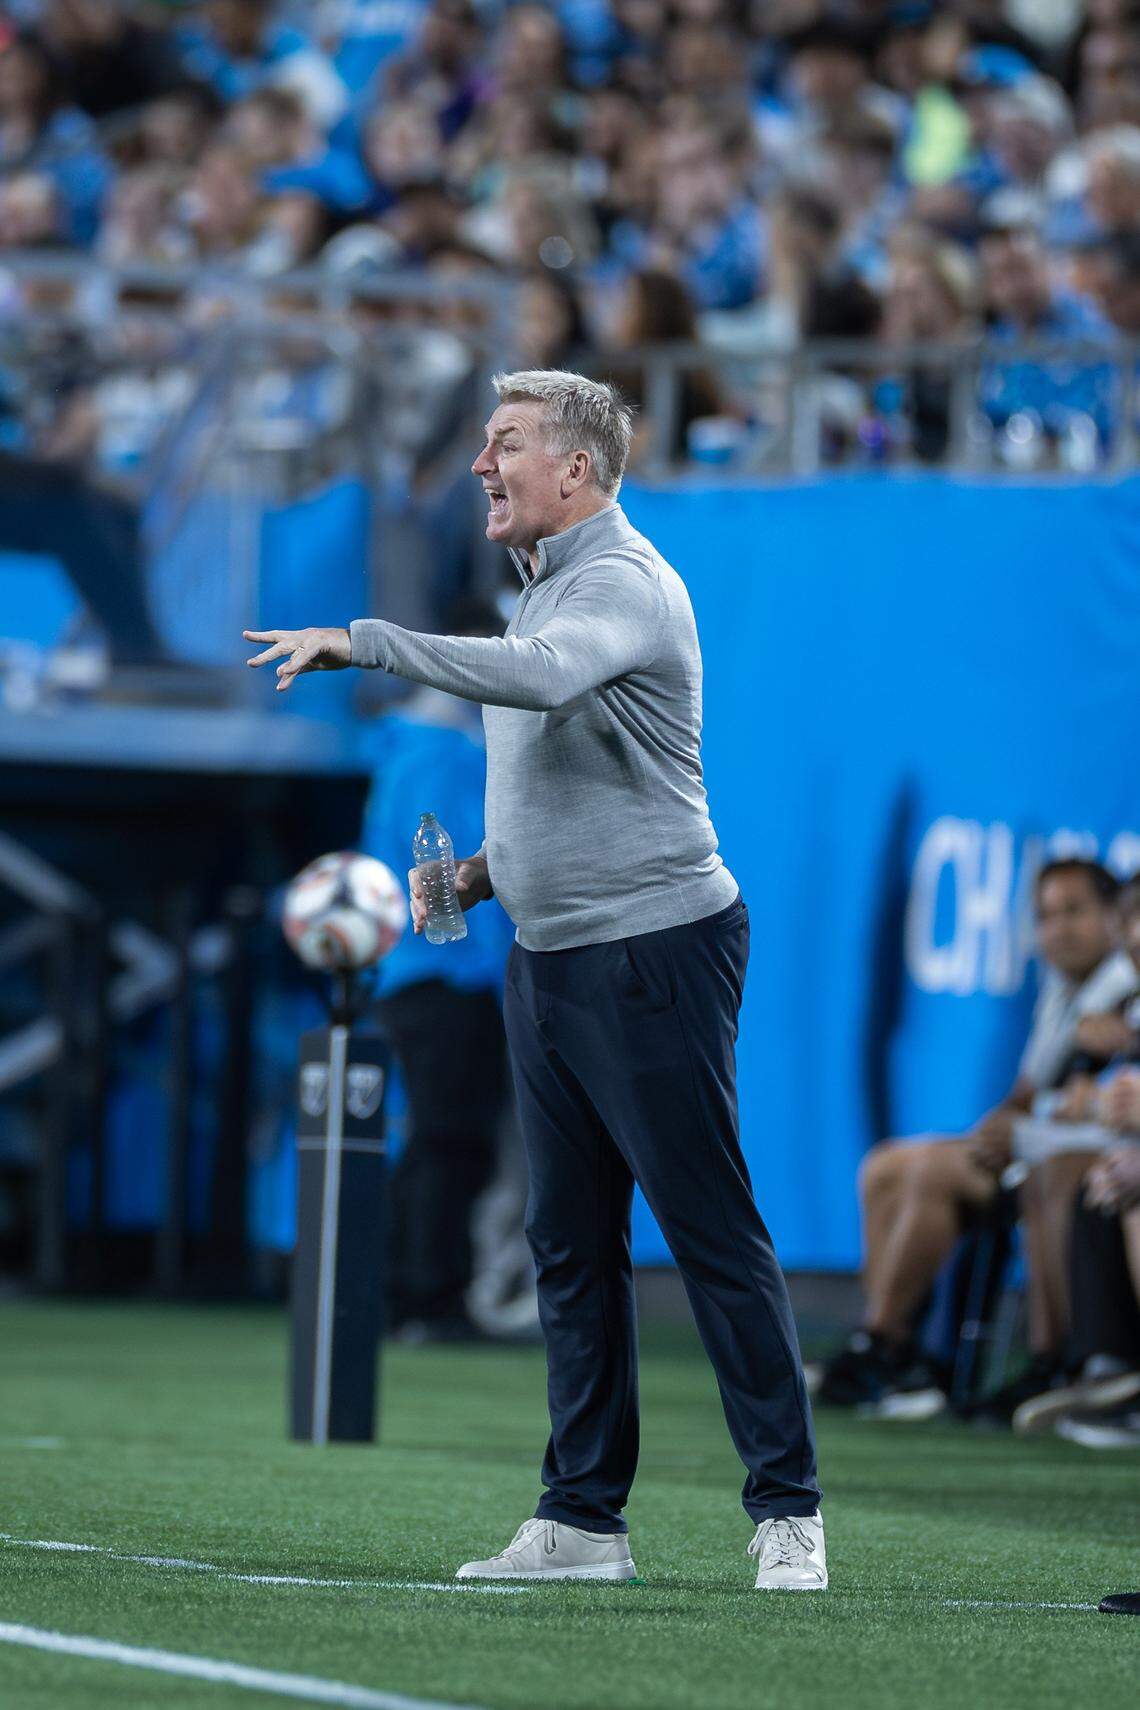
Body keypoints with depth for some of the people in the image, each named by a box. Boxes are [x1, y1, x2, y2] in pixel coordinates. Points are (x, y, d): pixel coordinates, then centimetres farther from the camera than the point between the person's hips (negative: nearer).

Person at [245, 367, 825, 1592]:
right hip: (546, 960, 10)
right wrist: (488, 871, 9)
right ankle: (583, 1519, 13)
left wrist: (365, 642, -33)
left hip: (652, 954, -10)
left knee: (715, 1237, -7)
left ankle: (787, 1512, -3)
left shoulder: (622, 582, -14)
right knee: (570, 1245, 9)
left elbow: (539, 677, -36)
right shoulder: (542, 589, 16)